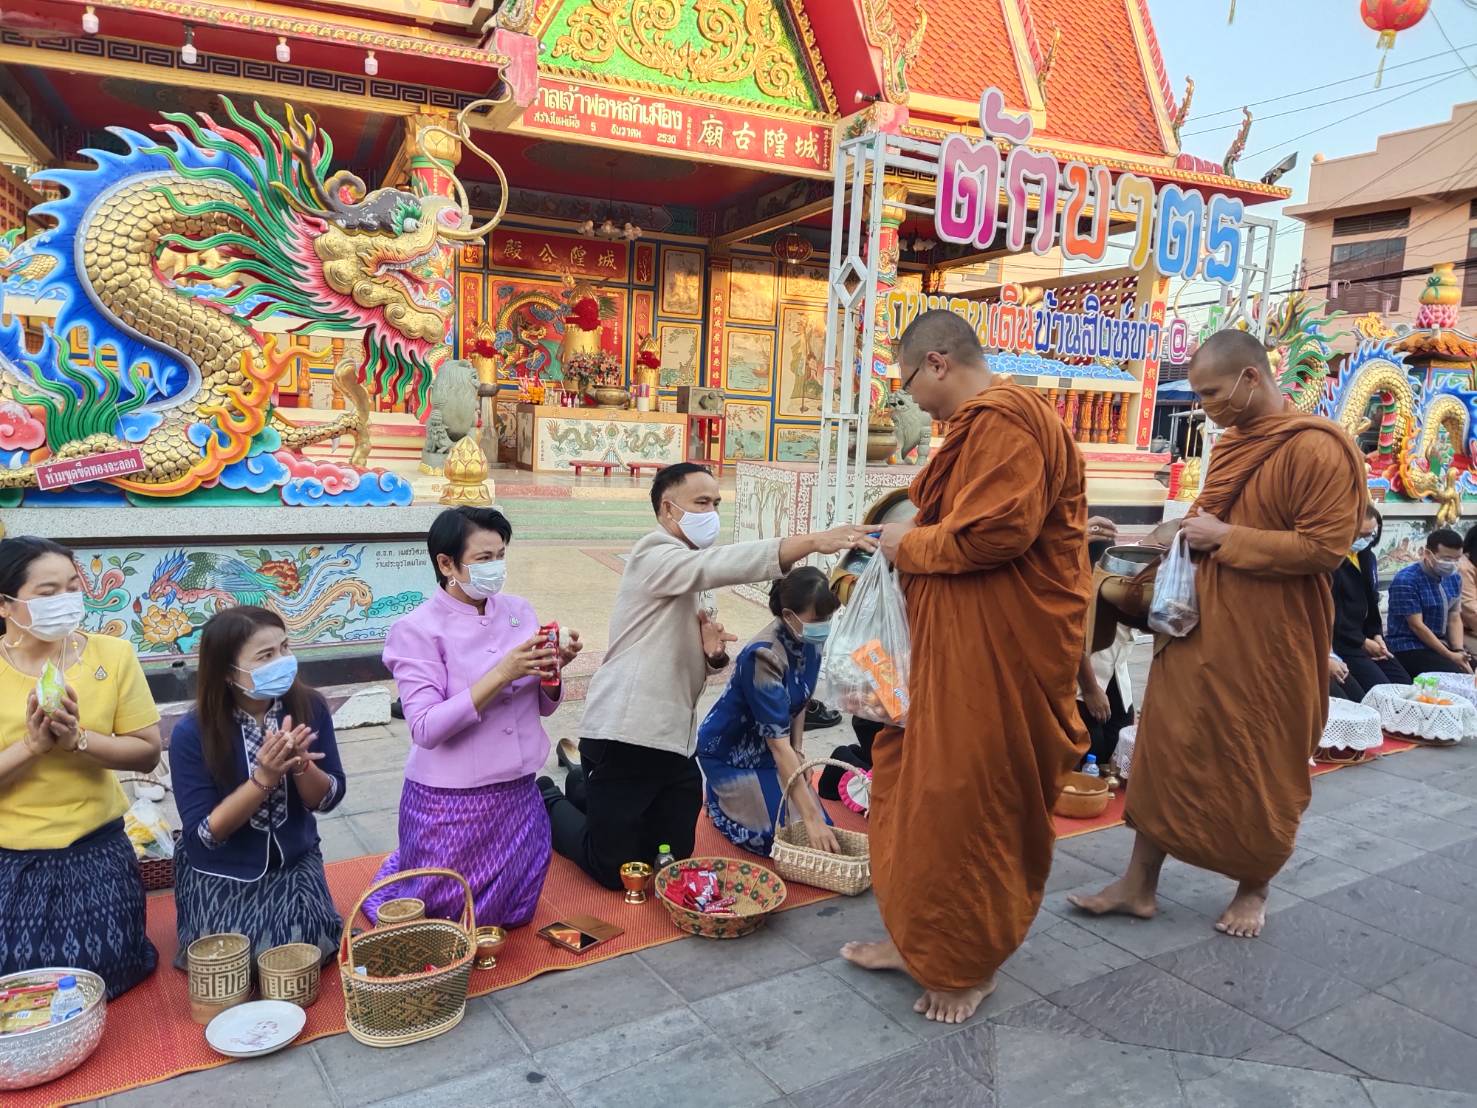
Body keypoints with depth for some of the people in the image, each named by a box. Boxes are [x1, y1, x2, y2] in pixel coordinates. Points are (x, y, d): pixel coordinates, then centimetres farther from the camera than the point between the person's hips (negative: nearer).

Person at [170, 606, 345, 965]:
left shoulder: (308, 707, -13)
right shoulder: (192, 733, -20)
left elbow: (329, 799, -6)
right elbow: (205, 834, -18)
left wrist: (300, 764, -27)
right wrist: (263, 777, -30)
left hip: (295, 863, 2)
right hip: (222, 875, -2)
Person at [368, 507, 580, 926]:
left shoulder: (519, 611, 0)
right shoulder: (418, 629, -15)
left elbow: (542, 706, 6)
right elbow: (426, 729, -23)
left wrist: (554, 669, -16)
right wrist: (501, 675, -29)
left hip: (518, 794, 5)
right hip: (450, 802, -5)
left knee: (514, 915, 18)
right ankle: (398, 870, 40)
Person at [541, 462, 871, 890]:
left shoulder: (689, 580, 17)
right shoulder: (656, 556, -12)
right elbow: (718, 564, -31)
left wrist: (713, 653, -5)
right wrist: (813, 541, -40)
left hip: (672, 742, 9)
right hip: (626, 737, -9)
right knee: (613, 869, 0)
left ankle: (583, 789, 35)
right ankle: (549, 803, 26)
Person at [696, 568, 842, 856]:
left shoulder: (811, 640, -12)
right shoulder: (765, 656, -35)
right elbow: (778, 743, -36)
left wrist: (798, 753, -5)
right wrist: (810, 817, -37)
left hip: (766, 748, 7)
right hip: (730, 753, -7)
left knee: (823, 829, 2)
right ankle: (721, 802, 16)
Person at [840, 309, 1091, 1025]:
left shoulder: (1002, 420, -16)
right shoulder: (985, 421, 18)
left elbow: (998, 531, -26)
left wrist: (913, 545, -11)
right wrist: (914, 536, 7)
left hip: (996, 655, -11)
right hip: (956, 645, 11)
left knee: (971, 804, 2)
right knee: (925, 790, 16)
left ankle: (969, 965, 21)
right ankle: (921, 939, 31)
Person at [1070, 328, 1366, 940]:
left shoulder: (1318, 448, -14)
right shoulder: (1233, 444, 11)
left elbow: (1325, 547, -20)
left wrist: (1227, 538, -18)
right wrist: (1196, 532, 5)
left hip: (1268, 642, -7)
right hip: (1200, 627, 8)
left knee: (1260, 767, 8)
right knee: (1166, 750, 8)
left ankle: (1253, 889, 29)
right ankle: (1139, 884, 18)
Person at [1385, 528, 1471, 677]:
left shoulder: (1454, 577, 7)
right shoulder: (1405, 580, -16)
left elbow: (1454, 618, 6)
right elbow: (1417, 626, -17)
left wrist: (1459, 651, -10)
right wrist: (1450, 656, -18)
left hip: (1442, 644, 7)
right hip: (1409, 649, -7)